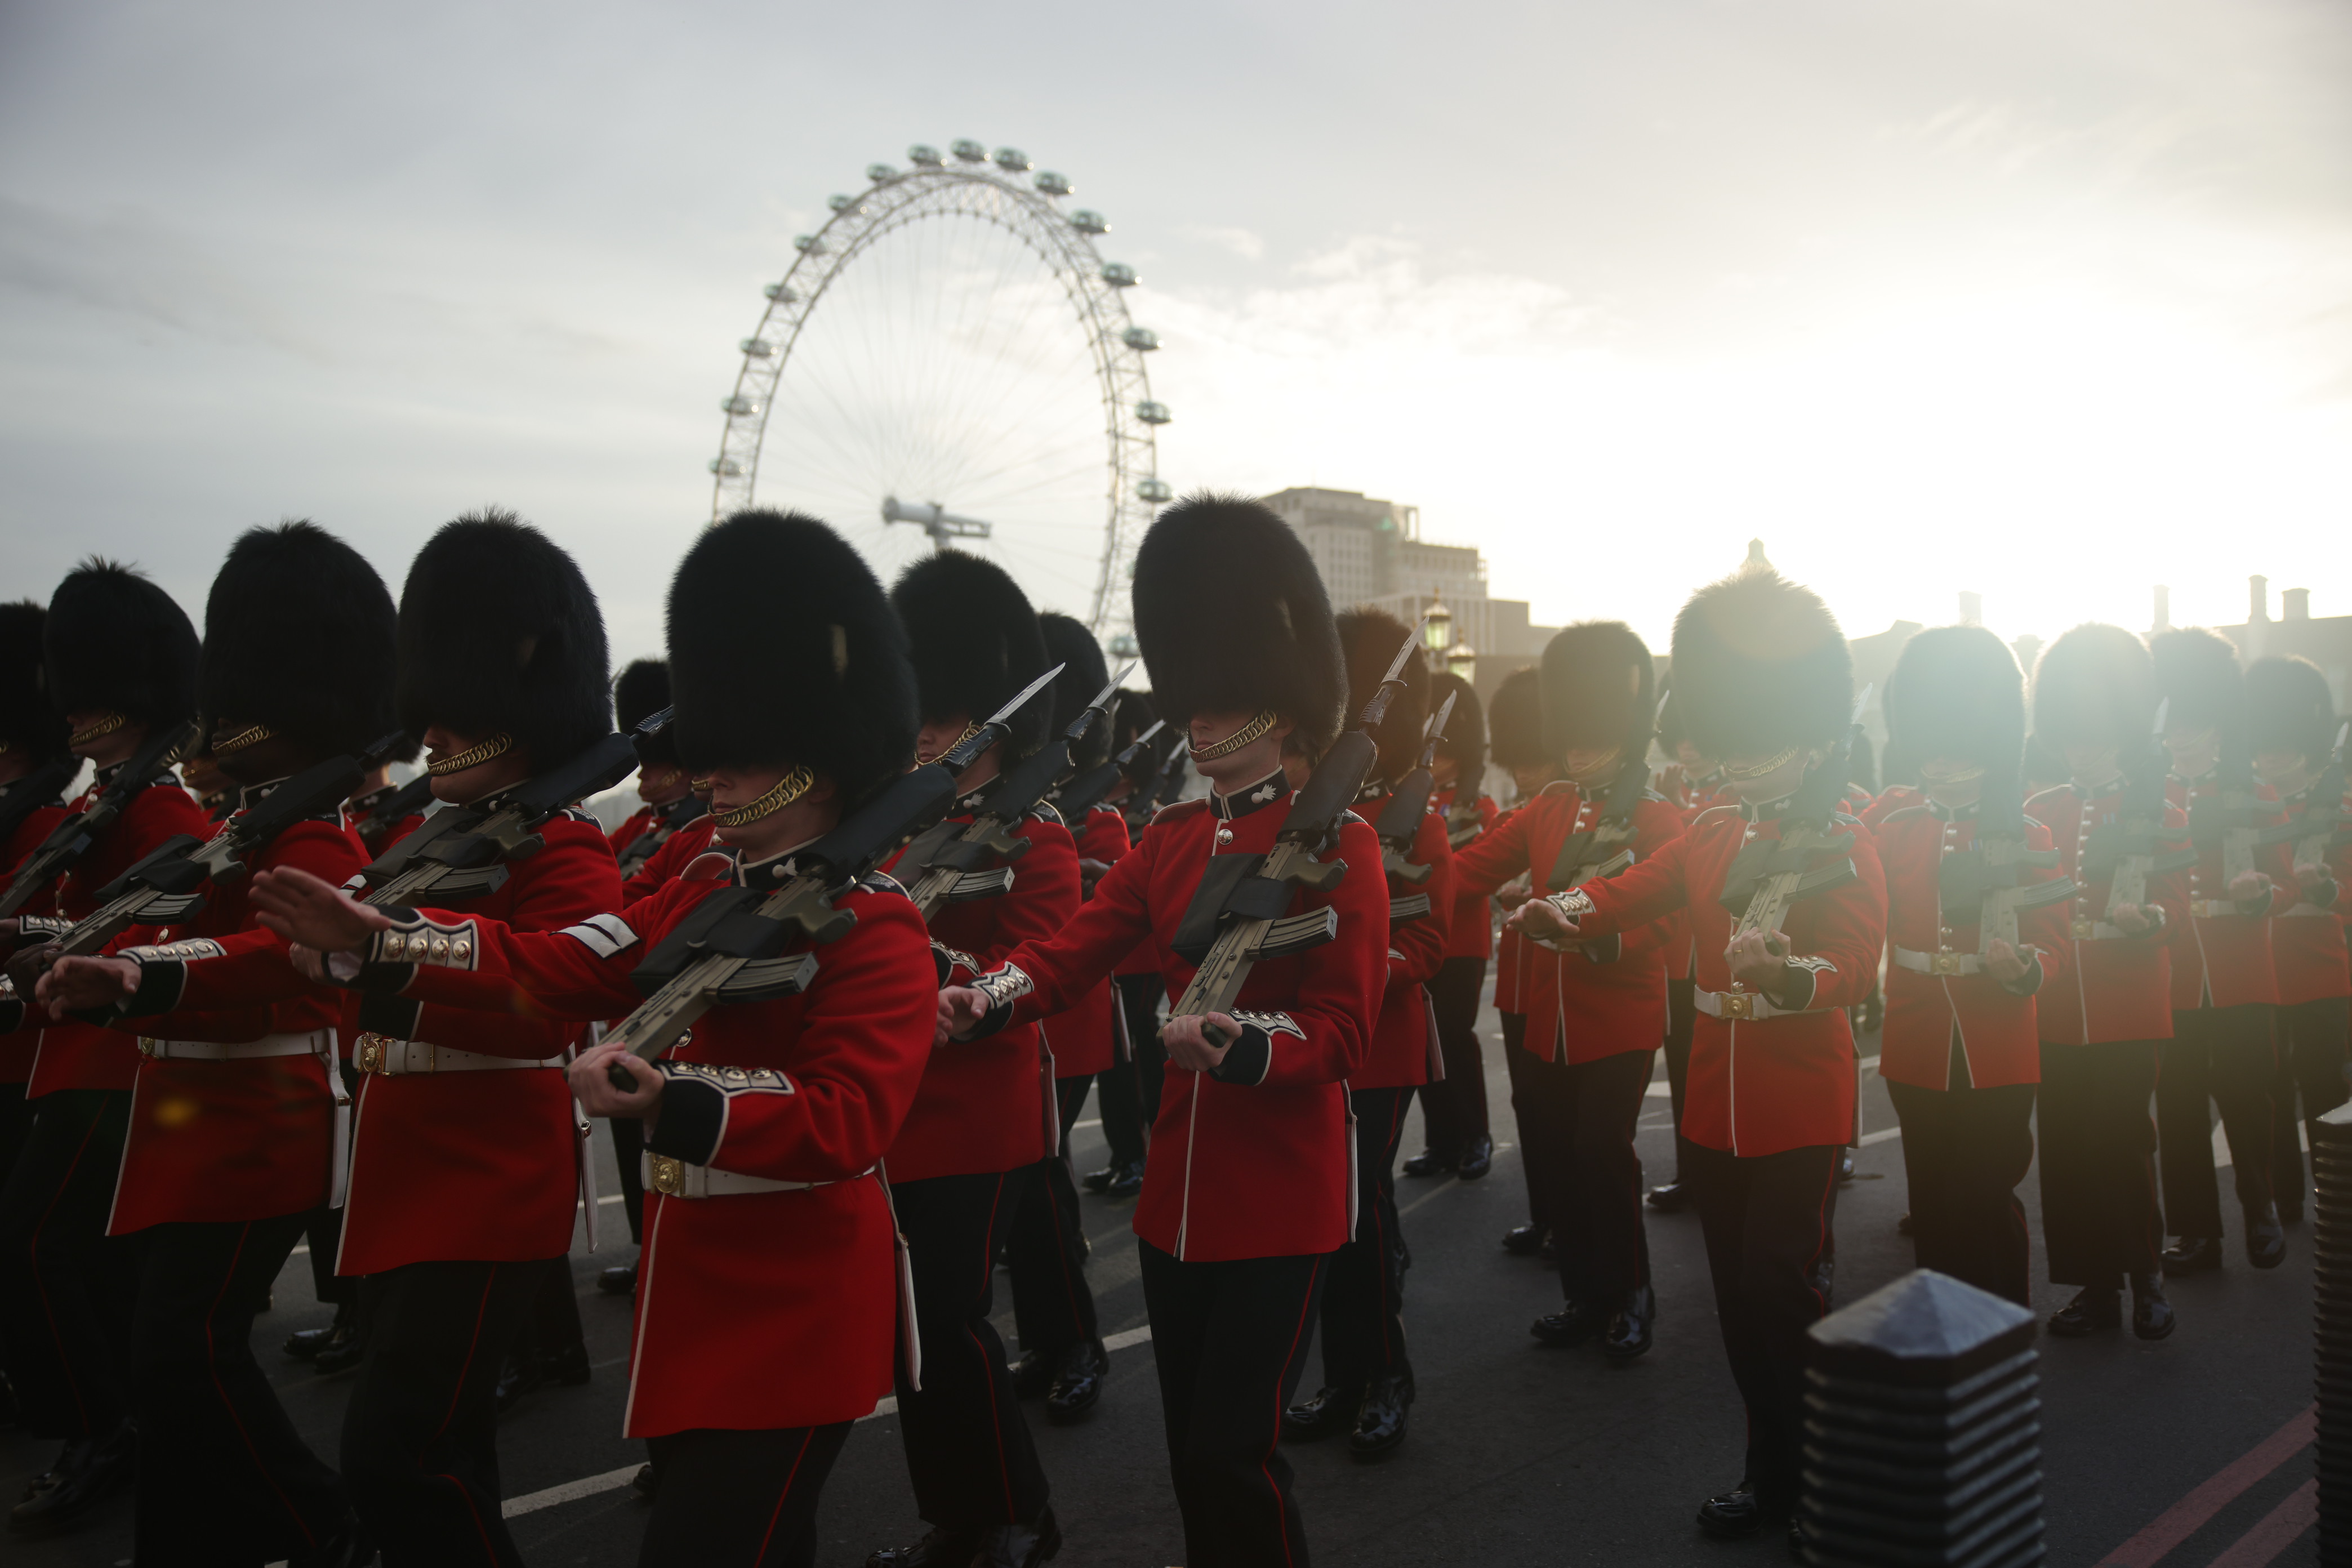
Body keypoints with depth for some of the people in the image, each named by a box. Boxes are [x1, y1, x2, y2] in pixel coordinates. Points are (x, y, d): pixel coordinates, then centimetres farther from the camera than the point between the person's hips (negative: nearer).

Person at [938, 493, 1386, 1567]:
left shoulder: (1337, 842, -10)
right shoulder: (1169, 838, 8)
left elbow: (1343, 1031, -15)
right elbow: (1074, 948, -2)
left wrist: (1239, 1044, -35)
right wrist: (983, 1003, -22)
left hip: (1281, 1197, -6)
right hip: (1177, 1190, 6)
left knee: (1233, 1452, -4)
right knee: (1191, 1447, 16)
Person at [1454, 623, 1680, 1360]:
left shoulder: (1656, 819, -7)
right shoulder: (1548, 809, 9)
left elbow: (1661, 923, -16)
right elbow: (1472, 869, 6)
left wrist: (1602, 938, -34)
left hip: (1620, 1026, -5)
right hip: (1550, 1019, 5)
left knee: (1604, 1156, -5)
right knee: (1561, 1157, 10)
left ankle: (1630, 1297, 15)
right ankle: (1585, 1294, 25)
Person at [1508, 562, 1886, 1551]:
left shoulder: (1845, 846, -8)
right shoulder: (1711, 839, 10)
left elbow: (1855, 966, -21)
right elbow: (1630, 892, 2)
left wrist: (1786, 971, -44)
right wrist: (1563, 911, -20)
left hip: (1801, 1111, -6)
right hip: (1716, 1107, 6)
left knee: (1784, 1294, -3)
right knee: (1739, 1298, 13)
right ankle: (1772, 1469, 29)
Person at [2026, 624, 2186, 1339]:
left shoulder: (2162, 818, 0)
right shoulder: (2037, 815, 7)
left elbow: (2178, 913, -5)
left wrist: (2142, 917, -25)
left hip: (2130, 1016, -3)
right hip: (2058, 1016, 3)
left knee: (2125, 1145, -2)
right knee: (2067, 1150, 5)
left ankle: (2145, 1279, 16)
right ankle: (2095, 1285, 17)